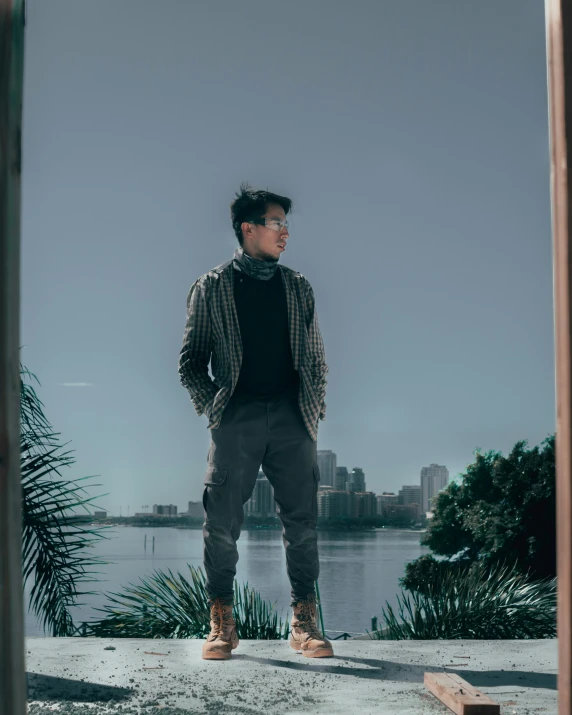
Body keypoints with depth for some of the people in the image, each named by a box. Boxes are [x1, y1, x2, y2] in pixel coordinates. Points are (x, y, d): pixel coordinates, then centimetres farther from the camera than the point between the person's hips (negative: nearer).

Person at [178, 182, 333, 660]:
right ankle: (222, 625, 6)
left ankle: (304, 623, 7)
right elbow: (191, 361, 10)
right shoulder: (212, 287, 8)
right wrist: (212, 407, -1)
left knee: (302, 523, -1)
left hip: (292, 420, 2)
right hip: (236, 419, -2)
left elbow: (317, 359, 18)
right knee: (221, 524, -5)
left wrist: (314, 413, 8)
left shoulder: (298, 288, 16)